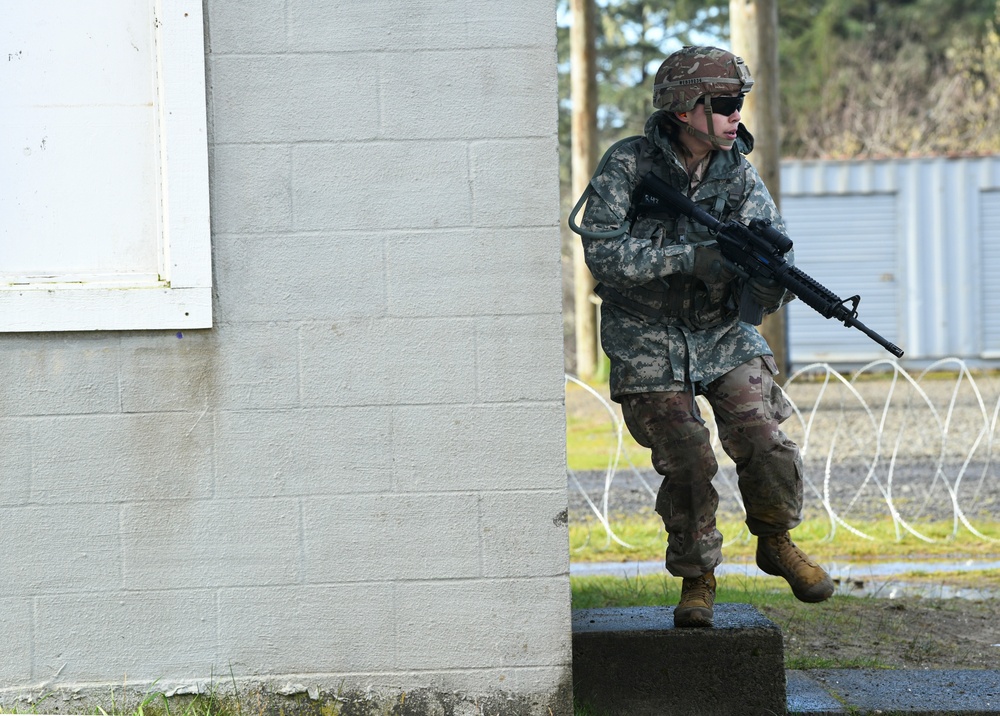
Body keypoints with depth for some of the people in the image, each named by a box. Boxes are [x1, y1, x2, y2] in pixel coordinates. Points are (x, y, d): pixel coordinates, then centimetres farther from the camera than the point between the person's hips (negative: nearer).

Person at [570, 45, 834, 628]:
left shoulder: (740, 176, -5)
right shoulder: (628, 165, -14)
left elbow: (766, 289, -9)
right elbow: (603, 251, -23)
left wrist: (773, 283, -34)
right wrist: (691, 258, -30)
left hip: (723, 335, 3)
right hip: (649, 344, -3)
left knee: (766, 444, -11)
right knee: (688, 465, -7)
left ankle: (777, 543, 16)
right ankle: (697, 576, 15)